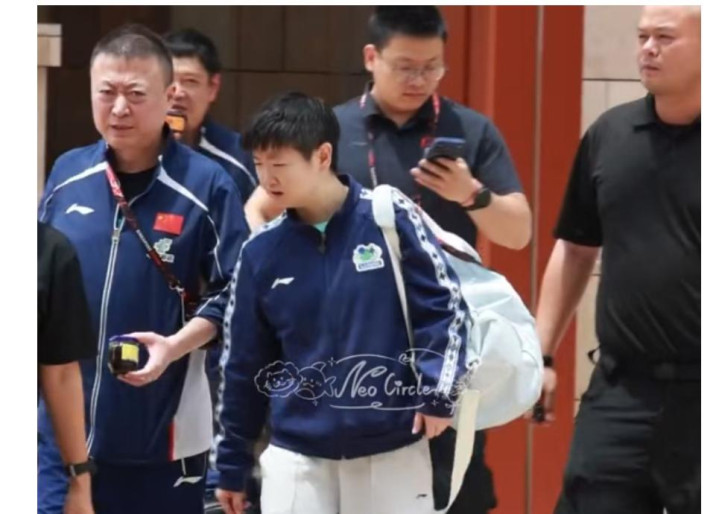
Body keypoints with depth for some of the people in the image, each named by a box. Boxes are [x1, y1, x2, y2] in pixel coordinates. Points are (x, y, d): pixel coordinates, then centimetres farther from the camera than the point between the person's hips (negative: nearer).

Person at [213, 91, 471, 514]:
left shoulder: (389, 218, -8)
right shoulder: (263, 251, 1)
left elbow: (444, 305, -3)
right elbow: (243, 363, 8)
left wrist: (436, 391, -15)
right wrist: (233, 463, 12)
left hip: (392, 449, -2)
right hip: (297, 454, 2)